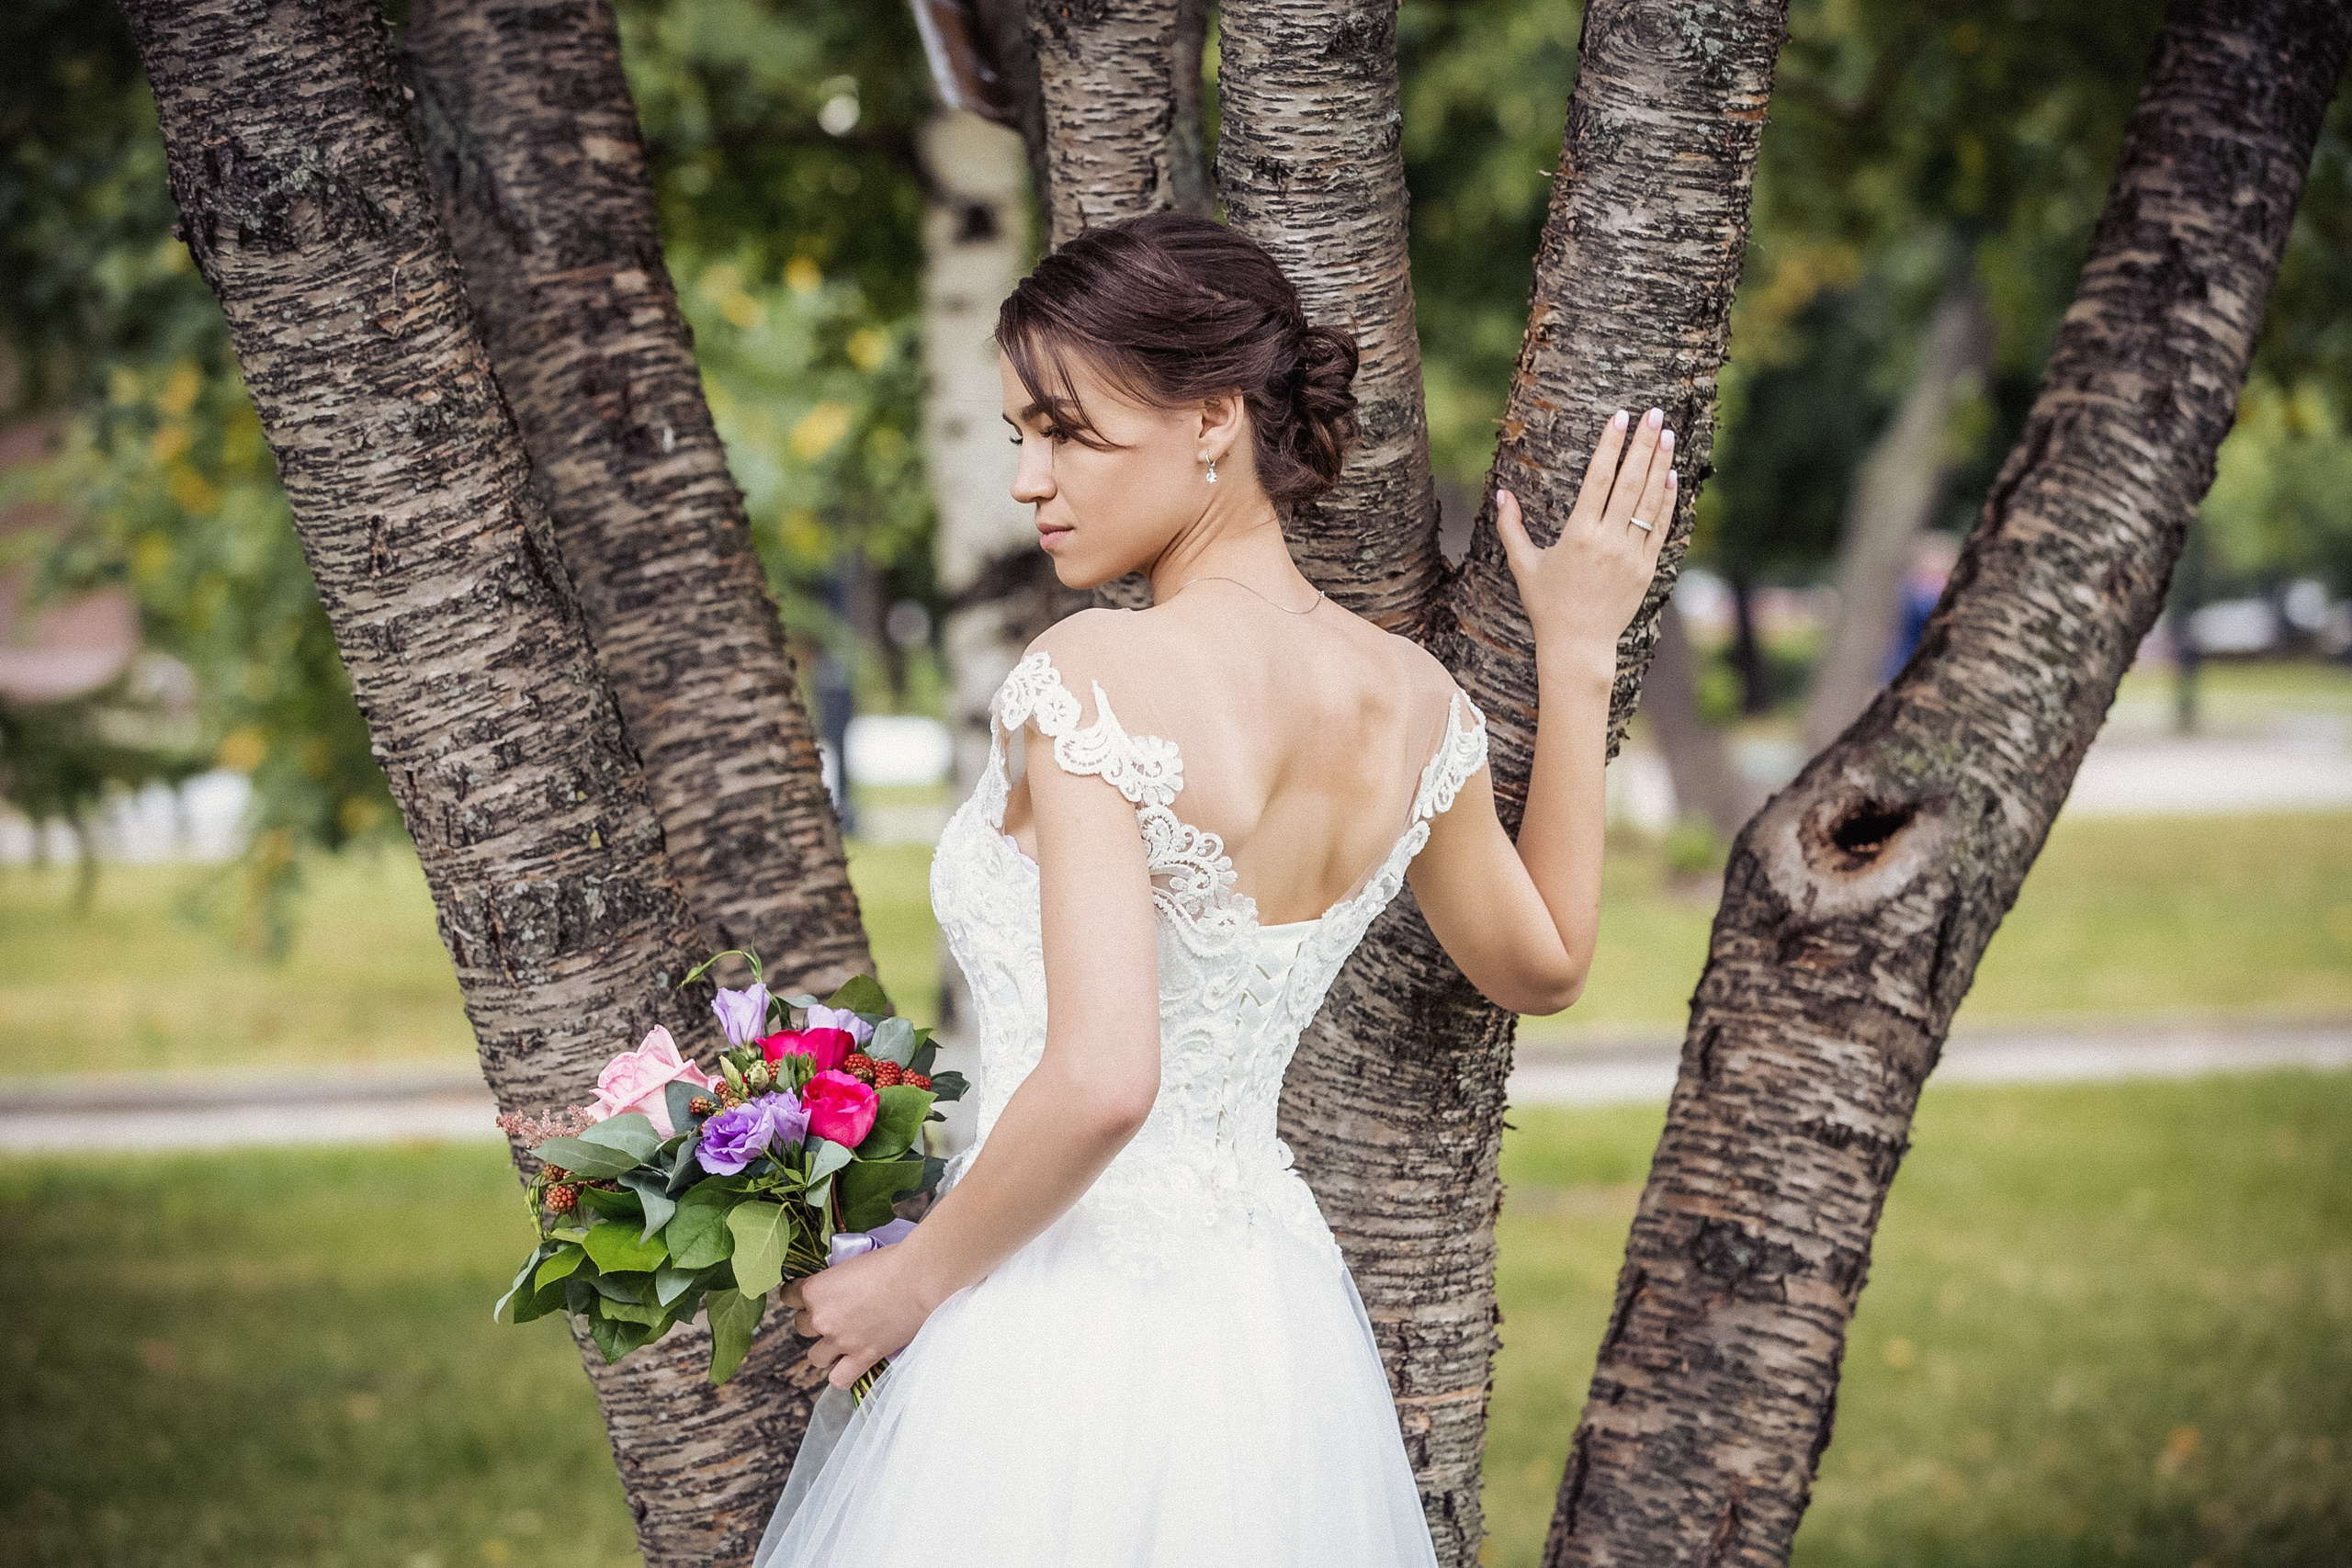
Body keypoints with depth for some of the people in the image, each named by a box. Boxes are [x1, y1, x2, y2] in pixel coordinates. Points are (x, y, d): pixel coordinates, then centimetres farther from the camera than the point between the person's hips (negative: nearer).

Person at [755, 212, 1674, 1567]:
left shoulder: (1094, 676, -20)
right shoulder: (1413, 699, 0)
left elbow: (1100, 1081, -29)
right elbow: (1541, 965, 18)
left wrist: (908, 1280, -14)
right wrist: (1578, 655, 21)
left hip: (1058, 1342, -7)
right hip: (1273, 1332, 7)